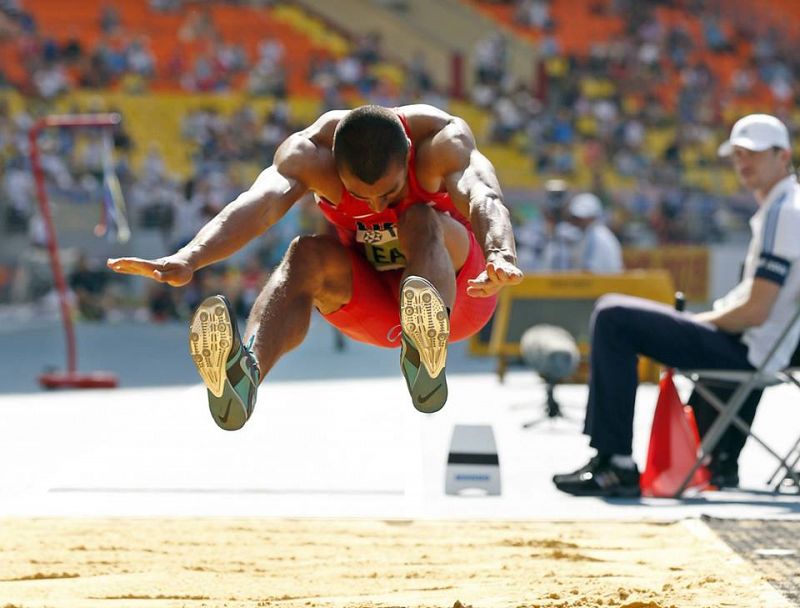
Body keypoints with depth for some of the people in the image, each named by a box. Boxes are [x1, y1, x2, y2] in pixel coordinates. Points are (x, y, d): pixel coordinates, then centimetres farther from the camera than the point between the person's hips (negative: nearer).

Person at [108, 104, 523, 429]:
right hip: (368, 300, 2)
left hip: (454, 283, -2)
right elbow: (260, 205, -42)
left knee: (422, 221, -34)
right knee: (306, 255, -30)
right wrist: (188, 260, -61)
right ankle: (245, 374, -57)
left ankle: (426, 359, -62)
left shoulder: (441, 140, -28)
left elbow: (483, 199, -47)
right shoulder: (311, 152, -25)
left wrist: (501, 257, -69)